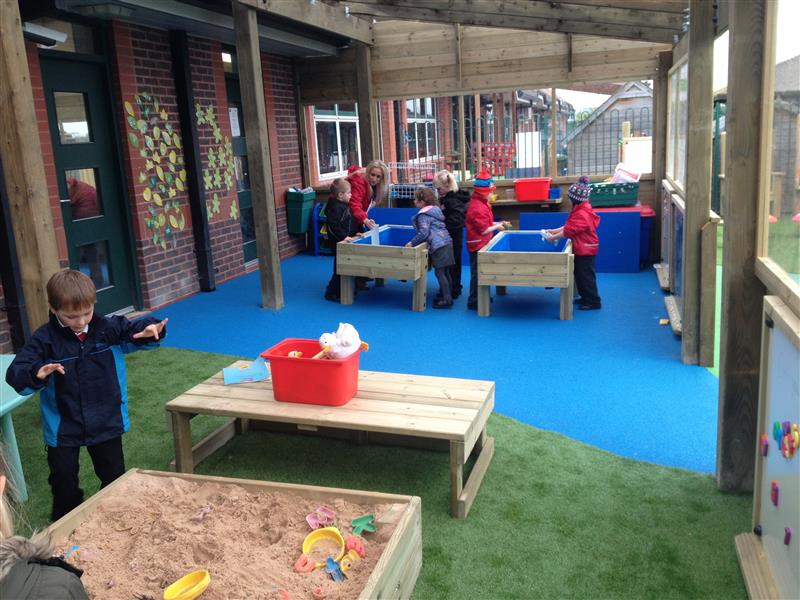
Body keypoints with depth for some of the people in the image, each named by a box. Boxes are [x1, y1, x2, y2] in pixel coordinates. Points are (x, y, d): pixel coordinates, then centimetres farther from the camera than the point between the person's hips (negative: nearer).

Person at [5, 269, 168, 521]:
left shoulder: (108, 328, -9)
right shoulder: (44, 340, -14)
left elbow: (133, 330, 4)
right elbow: (15, 373, -19)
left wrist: (150, 329, -21)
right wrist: (37, 373, -42)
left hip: (106, 423, 2)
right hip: (63, 428, -2)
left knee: (115, 478, 16)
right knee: (64, 483, 12)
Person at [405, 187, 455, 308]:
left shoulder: (423, 215, -10)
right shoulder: (436, 209, 17)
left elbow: (423, 233, -17)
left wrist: (412, 243, -9)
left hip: (438, 246, -9)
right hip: (447, 242, 9)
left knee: (440, 272, -5)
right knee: (445, 272, 14)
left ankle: (447, 299, -5)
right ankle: (446, 295, 21)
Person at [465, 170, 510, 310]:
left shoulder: (481, 203, 9)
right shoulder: (477, 207, -23)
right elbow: (484, 230, -22)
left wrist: (498, 223, 9)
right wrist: (497, 227, -8)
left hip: (482, 244, 10)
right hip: (478, 245, -10)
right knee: (477, 273, -2)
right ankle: (473, 302, 6)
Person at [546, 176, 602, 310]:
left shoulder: (582, 214, -25)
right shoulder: (581, 209, 10)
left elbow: (569, 231, -24)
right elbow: (568, 225, 14)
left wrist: (553, 237, -15)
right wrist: (555, 231, 7)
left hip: (585, 250, -11)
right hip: (581, 249, 11)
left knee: (586, 276, -3)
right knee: (580, 274, 18)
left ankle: (593, 301, 5)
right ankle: (586, 297, 29)